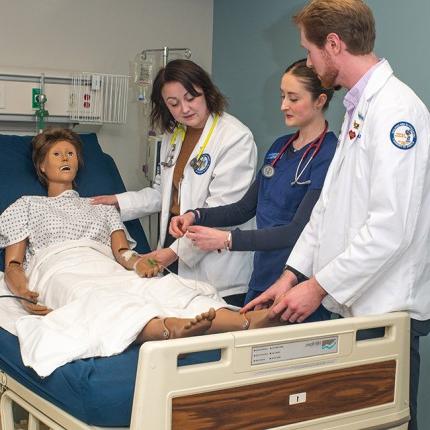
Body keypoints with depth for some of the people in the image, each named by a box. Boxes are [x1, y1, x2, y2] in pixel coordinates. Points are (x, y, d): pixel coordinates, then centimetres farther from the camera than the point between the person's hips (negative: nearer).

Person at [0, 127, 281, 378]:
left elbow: (121, 251, 16)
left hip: (107, 268, 3)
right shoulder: (26, 206, 29)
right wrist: (23, 292, -8)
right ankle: (168, 328, -73)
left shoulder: (103, 209, 34)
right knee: (98, 300, -40)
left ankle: (248, 322, -59)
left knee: (158, 288, -32)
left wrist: (137, 262, -11)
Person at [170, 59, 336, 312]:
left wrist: (227, 240, -25)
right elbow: (246, 207, 15)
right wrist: (196, 216, -2)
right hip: (261, 279, 7)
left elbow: (298, 230, -20)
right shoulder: (280, 147, 10)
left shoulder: (328, 155, -15)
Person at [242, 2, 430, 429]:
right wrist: (293, 274, 10)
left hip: (386, 310, -9)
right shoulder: (357, 108, 15)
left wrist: (319, 286, -17)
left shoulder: (395, 109, -16)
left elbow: (391, 225, -23)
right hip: (351, 302, 9)